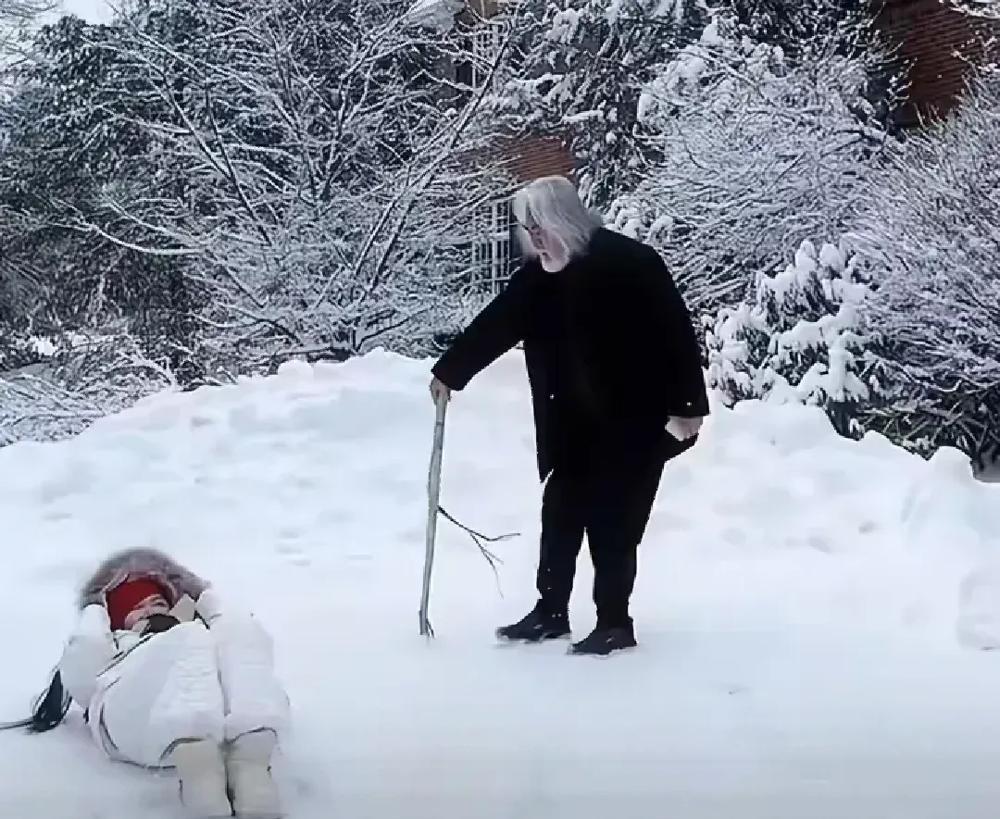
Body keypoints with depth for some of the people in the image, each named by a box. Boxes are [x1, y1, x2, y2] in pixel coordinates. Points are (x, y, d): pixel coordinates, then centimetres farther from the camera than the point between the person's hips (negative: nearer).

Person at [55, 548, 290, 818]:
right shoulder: (117, 645, 42)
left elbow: (255, 641, 27)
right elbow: (80, 676, 18)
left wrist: (207, 599, 39)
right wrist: (96, 612, 34)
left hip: (221, 711, 2)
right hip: (138, 721, -2)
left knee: (240, 630, -25)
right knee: (189, 641, -30)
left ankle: (250, 761, -48)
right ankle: (198, 767, -56)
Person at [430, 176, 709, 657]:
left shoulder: (631, 262, -18)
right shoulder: (539, 274, 0)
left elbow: (676, 333, -17)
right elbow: (495, 325, 7)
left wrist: (687, 406, -19)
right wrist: (450, 373, 8)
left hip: (634, 422, -6)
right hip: (571, 424, 6)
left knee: (613, 523, -3)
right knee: (560, 516, 9)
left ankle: (615, 624, 7)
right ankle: (551, 611, 21)